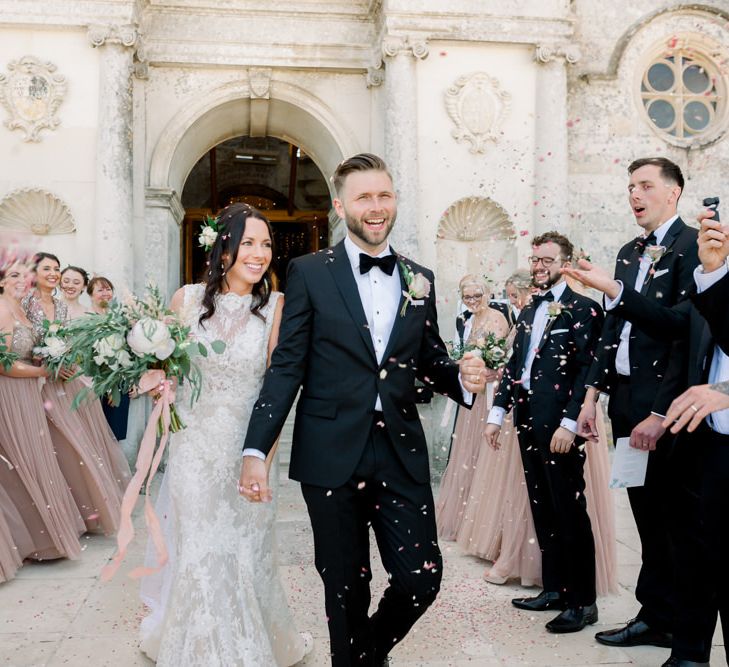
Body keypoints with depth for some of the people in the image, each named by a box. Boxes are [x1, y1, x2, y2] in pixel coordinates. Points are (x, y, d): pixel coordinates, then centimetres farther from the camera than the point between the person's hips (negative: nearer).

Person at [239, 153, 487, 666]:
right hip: (332, 456, -3)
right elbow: (287, 367, -3)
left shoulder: (419, 279, 10)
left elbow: (431, 361, 15)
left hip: (402, 453, 3)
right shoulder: (309, 273, -1)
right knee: (347, 588, 10)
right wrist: (255, 451, -9)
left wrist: (462, 376, -8)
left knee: (423, 578, 4)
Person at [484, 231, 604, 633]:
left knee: (569, 511, -1)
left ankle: (582, 601, 10)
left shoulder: (582, 308, -6)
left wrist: (569, 423, -19)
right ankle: (554, 589, 25)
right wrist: (497, 413, 11)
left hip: (558, 424, -8)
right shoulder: (529, 311, 17)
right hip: (527, 420, 8)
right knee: (542, 510, 14)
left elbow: (587, 369, -13)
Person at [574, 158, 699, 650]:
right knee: (646, 514, 13)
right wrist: (592, 396, 9)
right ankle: (657, 618, 24)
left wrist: (662, 413, -19)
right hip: (625, 402, 7)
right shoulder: (629, 253, 15)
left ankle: (660, 617, 19)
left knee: (667, 517, 5)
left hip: (664, 407, -7)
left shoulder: (691, 245, -9)